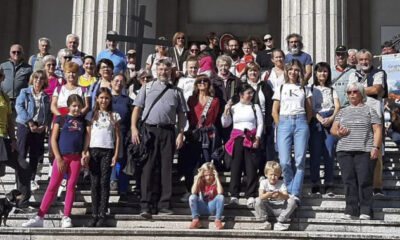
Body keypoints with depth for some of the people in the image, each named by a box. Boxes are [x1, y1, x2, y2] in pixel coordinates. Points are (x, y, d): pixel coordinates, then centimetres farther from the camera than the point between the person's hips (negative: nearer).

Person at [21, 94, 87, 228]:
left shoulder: (83, 121, 11)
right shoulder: (61, 119, 4)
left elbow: (85, 139, 12)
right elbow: (53, 139, 1)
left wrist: (84, 153, -6)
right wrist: (58, 158, -6)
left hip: (77, 157, 2)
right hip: (62, 156, -2)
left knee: (71, 186, 3)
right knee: (53, 186, -2)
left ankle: (66, 217, 8)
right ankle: (39, 218, 0)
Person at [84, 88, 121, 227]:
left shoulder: (114, 116, 9)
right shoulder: (91, 115, 10)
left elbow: (117, 137, 7)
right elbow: (87, 135, 7)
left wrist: (116, 154, -1)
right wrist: (85, 152, -3)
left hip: (108, 151, -1)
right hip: (94, 150, 1)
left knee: (105, 183, -2)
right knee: (95, 183, 1)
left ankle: (102, 215, 0)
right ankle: (94, 215, 5)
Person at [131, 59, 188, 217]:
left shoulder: (176, 91, 15)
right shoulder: (147, 88, 13)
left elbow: (181, 115, 13)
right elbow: (137, 108, 7)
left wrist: (181, 134, 2)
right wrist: (134, 128, -5)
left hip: (168, 131, 1)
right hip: (149, 130, -1)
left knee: (166, 168, 2)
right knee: (149, 168, -6)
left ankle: (163, 205, 7)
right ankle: (146, 205, -6)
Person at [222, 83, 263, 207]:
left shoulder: (255, 107, 10)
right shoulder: (233, 108, 13)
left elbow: (260, 123, 5)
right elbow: (225, 124, 13)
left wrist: (257, 138, -5)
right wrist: (226, 111, -1)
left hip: (251, 139, -1)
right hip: (237, 139, 1)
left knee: (251, 167, -6)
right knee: (235, 166, -3)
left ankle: (251, 196, -3)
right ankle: (234, 195, 1)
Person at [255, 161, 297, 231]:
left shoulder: (281, 183, -1)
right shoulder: (263, 182, -3)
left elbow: (286, 196, -16)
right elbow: (261, 196, -18)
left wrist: (280, 194, -40)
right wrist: (268, 194, -40)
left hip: (280, 209, 1)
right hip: (267, 209, -1)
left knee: (292, 201, -23)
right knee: (258, 201, -28)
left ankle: (280, 222, -20)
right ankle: (265, 221, -17)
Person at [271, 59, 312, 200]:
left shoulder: (305, 89, 17)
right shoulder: (281, 89, 16)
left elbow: (309, 110, 16)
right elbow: (274, 111, 13)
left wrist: (304, 124, 5)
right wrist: (280, 126, 3)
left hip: (301, 122, 0)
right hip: (284, 122, 0)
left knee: (300, 160, -7)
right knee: (285, 162, -9)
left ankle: (295, 193, -3)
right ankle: (290, 190, 9)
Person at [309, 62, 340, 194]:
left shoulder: (332, 90, 17)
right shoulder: (311, 89, 9)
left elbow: (338, 106, 7)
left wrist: (331, 118, -11)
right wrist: (319, 118, -16)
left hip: (331, 120, 2)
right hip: (315, 121, -2)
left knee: (329, 153, -3)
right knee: (315, 152, -5)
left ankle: (328, 185, 0)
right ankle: (315, 184, -1)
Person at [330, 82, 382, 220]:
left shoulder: (369, 110, 11)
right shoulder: (343, 112, 22)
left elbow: (377, 130, 3)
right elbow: (333, 129, 18)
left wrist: (375, 147, -9)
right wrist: (338, 132, -6)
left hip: (365, 151, -3)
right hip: (344, 151, 3)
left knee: (364, 180, -9)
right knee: (349, 181, -2)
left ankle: (365, 211, -4)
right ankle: (351, 211, 0)